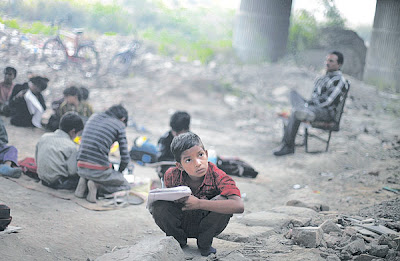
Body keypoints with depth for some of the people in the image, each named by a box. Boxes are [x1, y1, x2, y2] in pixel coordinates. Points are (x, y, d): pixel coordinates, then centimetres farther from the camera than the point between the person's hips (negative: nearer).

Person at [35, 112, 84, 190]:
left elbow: (37, 161, 11)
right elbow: (72, 172, -15)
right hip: (58, 183, -7)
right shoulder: (72, 147, -13)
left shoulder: (44, 137, 5)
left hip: (44, 180, 7)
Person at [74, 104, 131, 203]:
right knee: (126, 186, 14)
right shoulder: (119, 125, 0)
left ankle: (84, 181, 7)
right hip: (100, 169, -6)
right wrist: (119, 172, 20)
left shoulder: (94, 117, 16)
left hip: (81, 168, 6)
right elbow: (125, 158, -2)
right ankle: (96, 185, -7)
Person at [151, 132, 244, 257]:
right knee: (159, 206, -28)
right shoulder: (171, 175, -18)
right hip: (180, 225, 1)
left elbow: (239, 206, -42)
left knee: (222, 200, -31)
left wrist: (198, 203, -42)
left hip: (204, 225, -1)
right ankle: (178, 240, 4)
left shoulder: (217, 176, -27)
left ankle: (204, 244, -3)